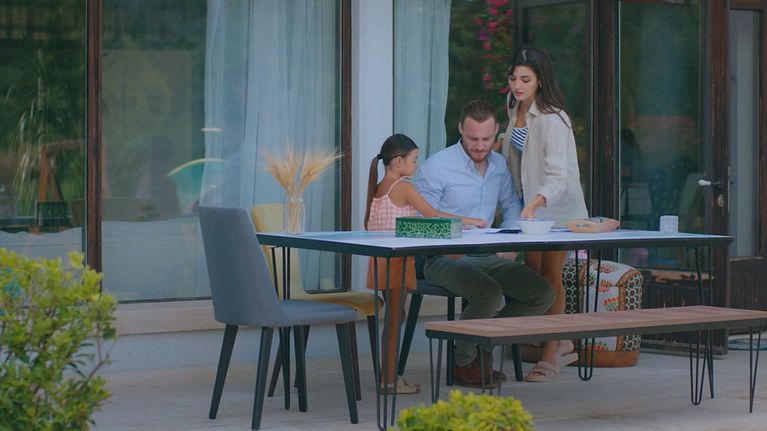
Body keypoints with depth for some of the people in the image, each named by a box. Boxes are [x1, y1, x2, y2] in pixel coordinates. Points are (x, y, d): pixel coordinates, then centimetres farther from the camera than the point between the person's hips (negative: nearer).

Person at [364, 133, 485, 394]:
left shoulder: (377, 188, 12)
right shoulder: (404, 188, -12)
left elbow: (368, 224, 19)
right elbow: (433, 215, -13)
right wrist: (468, 220, -6)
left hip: (380, 258, 8)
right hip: (397, 259, -8)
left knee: (393, 315, 15)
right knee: (395, 317, -4)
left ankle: (389, 375, 19)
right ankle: (389, 380, -2)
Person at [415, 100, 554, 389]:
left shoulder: (499, 164, 11)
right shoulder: (436, 167, -9)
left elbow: (511, 206, 26)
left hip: (488, 257, 7)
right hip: (446, 259, -6)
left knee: (543, 294, -10)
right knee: (489, 294, -33)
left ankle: (482, 344, 5)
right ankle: (463, 362, -7)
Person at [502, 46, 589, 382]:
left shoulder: (552, 119, -24)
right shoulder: (514, 108, 2)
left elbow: (558, 176, -34)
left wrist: (534, 203, -47)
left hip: (556, 208, -8)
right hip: (528, 206, 8)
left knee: (550, 277, -4)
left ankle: (551, 356, 5)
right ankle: (563, 344, 26)